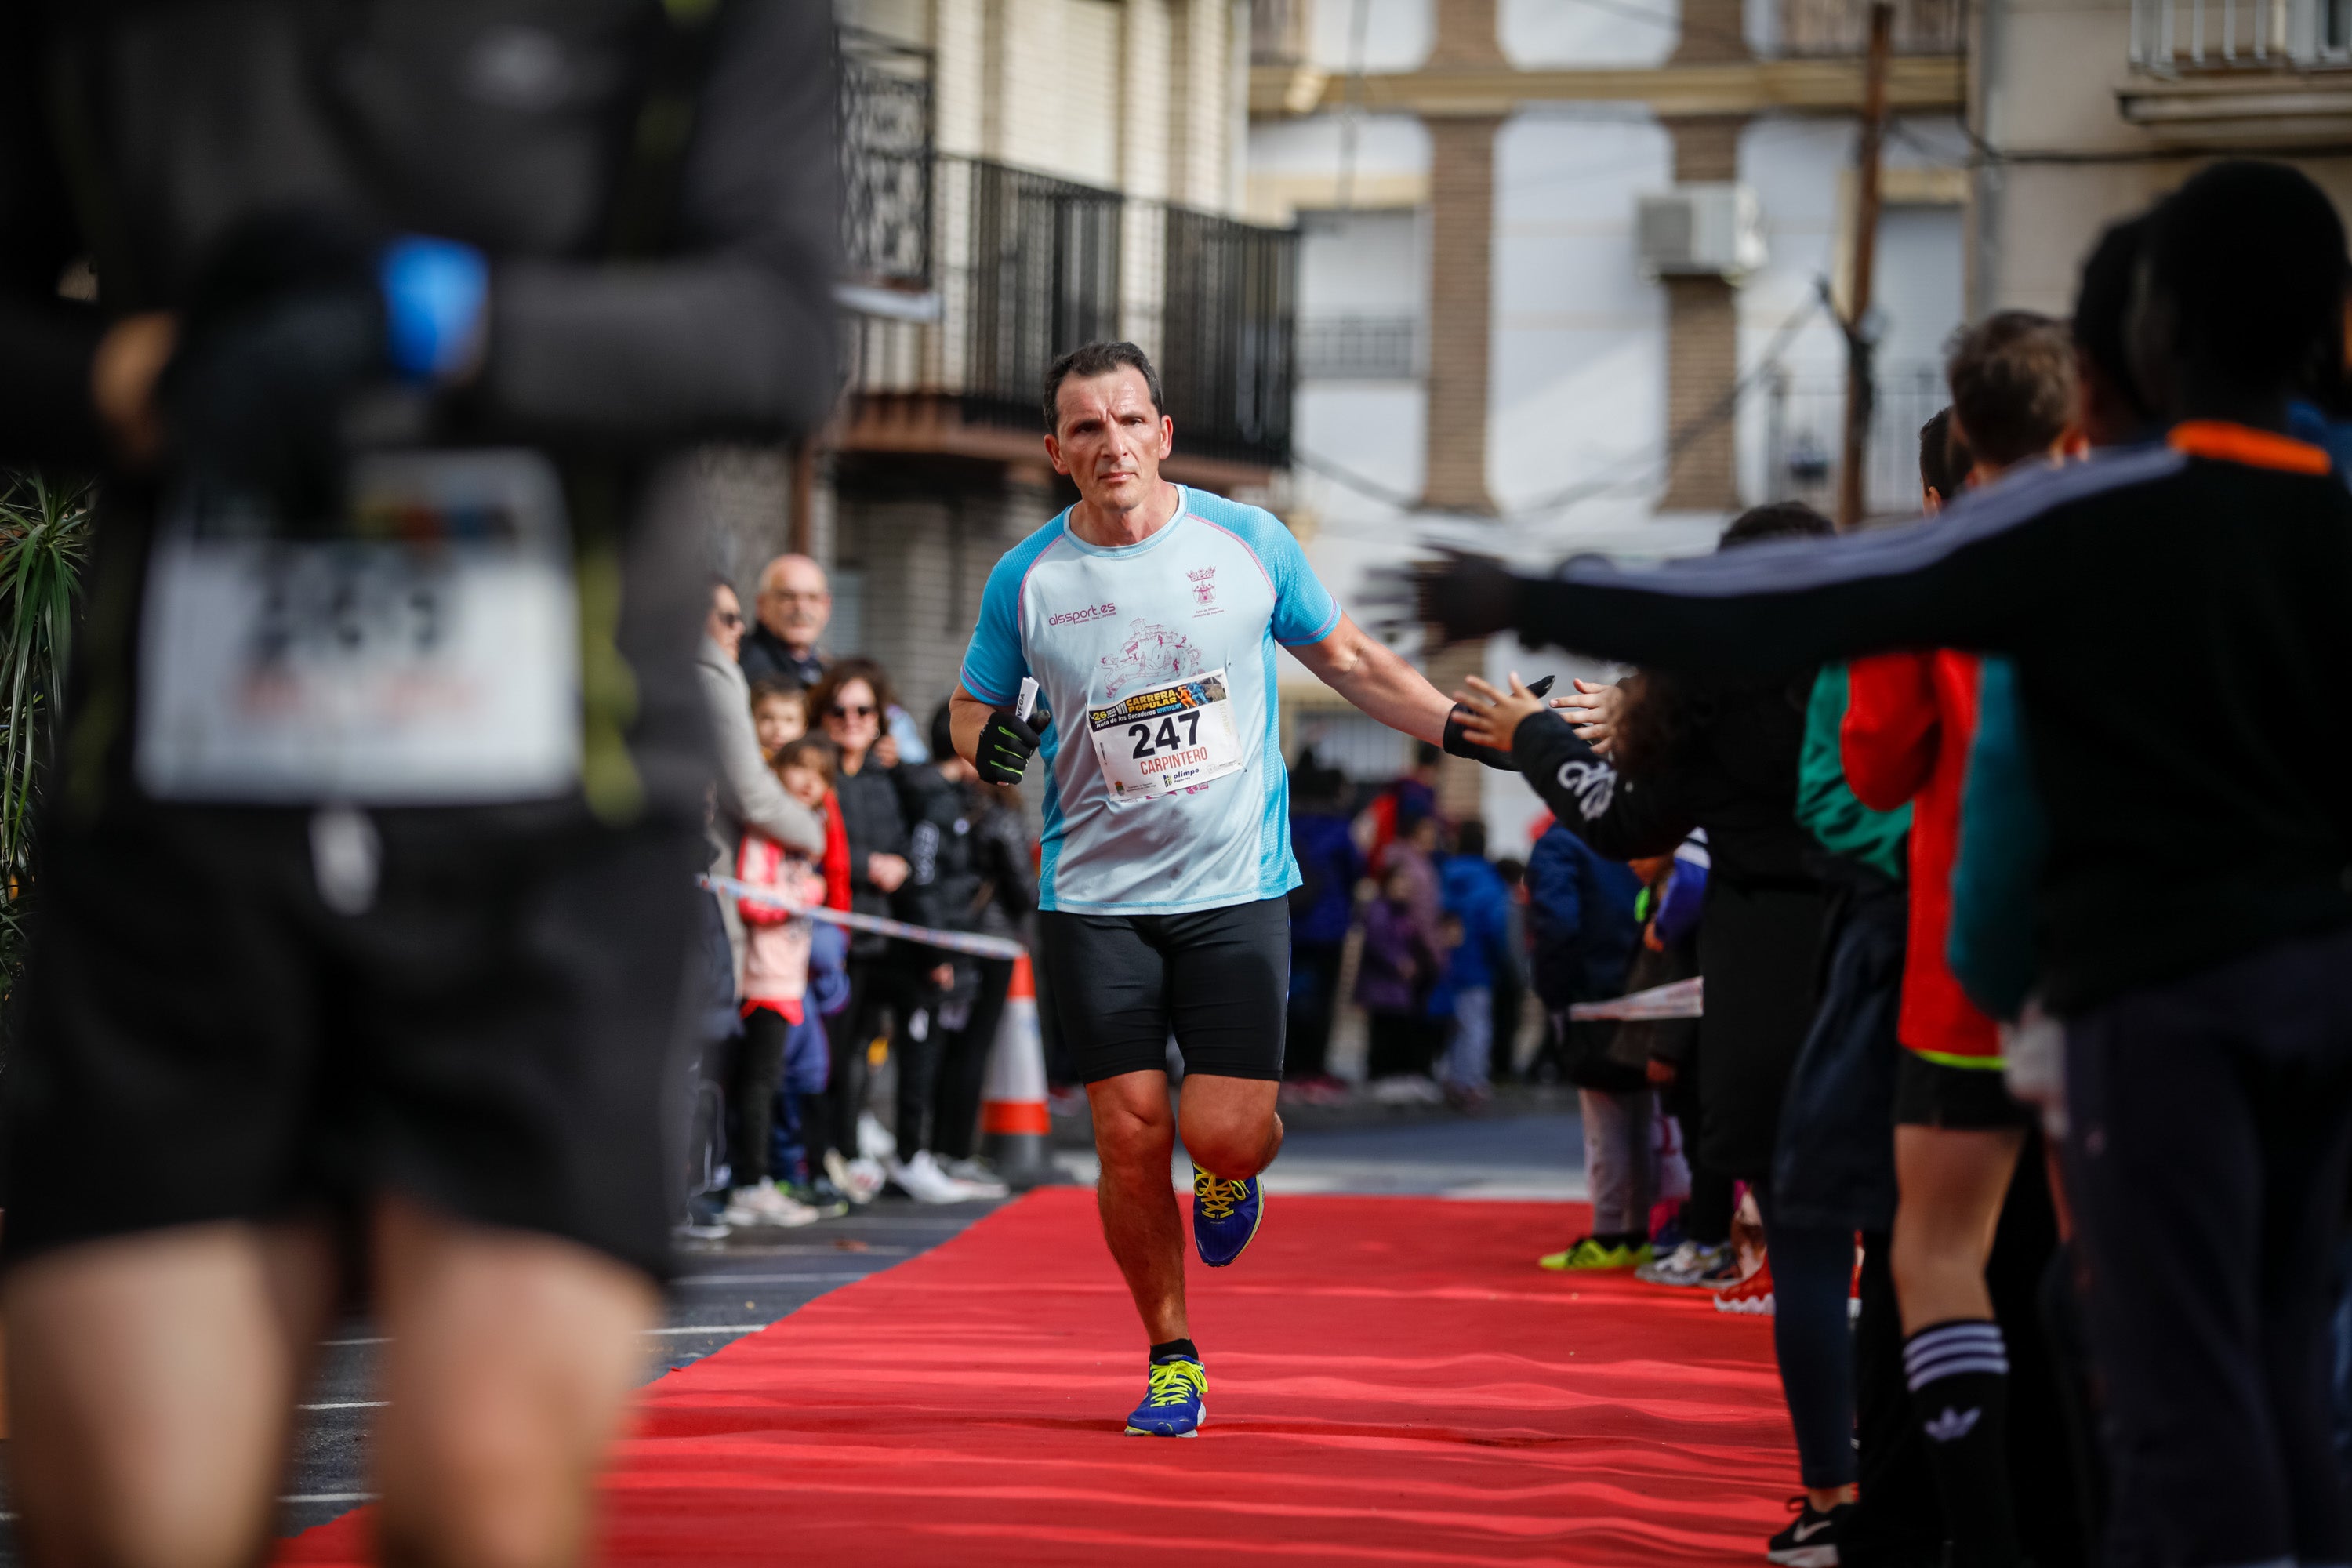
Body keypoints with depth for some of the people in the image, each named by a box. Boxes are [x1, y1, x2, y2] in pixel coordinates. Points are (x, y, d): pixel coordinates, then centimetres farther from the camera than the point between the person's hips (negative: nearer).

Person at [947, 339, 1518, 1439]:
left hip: (1237, 890, 0)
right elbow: (971, 709, 11)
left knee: (1225, 1135, -10)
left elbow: (1348, 662, 12)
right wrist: (990, 747, -12)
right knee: (1131, 1139, -3)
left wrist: (1469, 731, 8)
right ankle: (1171, 1357, 16)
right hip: (1095, 896, 0)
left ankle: (1233, 1174, 28)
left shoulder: (1248, 543, -1)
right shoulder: (1025, 581, -2)